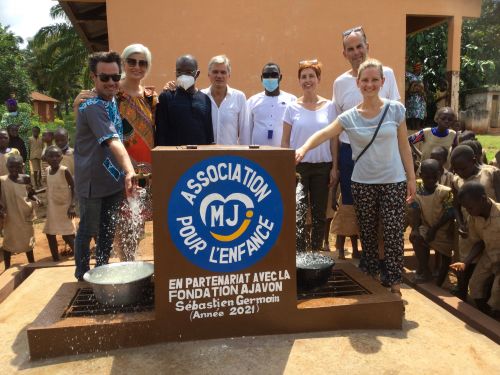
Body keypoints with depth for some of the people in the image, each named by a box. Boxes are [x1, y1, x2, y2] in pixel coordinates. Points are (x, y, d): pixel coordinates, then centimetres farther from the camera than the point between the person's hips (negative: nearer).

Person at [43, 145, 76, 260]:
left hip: (64, 206, -7)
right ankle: (55, 259, 21)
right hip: (52, 207, 7)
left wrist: (72, 206, -21)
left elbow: (73, 187, -15)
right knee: (50, 233, 9)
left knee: (66, 234, -5)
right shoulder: (47, 170, 3)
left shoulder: (64, 170, -15)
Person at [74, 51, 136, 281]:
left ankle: (101, 269, 31)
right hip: (93, 182, -7)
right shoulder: (92, 106, -21)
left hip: (113, 179, 7)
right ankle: (82, 276, 25)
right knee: (88, 230, 8)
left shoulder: (114, 102, 5)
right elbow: (113, 141, -36)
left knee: (108, 228, 16)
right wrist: (129, 171, -46)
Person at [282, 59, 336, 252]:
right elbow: (285, 140, 4)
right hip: (298, 165, -1)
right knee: (298, 214, -3)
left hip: (322, 166, 2)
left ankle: (316, 253, 22)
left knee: (319, 213, 9)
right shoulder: (292, 107, 2)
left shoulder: (329, 106, 4)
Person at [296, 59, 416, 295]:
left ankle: (393, 283, 16)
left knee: (393, 234, 0)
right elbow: (324, 134, -16)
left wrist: (411, 178, 1)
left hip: (393, 182, -1)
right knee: (368, 234, 11)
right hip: (362, 183, 1)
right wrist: (303, 149, -34)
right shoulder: (349, 117, -1)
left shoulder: (395, 109, 0)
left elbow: (404, 146, 4)